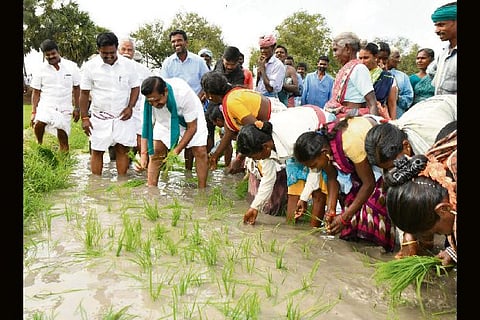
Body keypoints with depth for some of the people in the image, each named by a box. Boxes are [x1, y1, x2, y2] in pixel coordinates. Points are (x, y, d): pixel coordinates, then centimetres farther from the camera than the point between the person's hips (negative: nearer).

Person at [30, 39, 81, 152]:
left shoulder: (72, 66, 0)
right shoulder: (41, 70, 0)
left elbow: (76, 88, 7)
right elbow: (36, 92, 4)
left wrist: (77, 108, 5)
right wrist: (33, 112, -1)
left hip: (65, 109, 1)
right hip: (46, 105, 0)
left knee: (63, 140, 1)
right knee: (38, 124, -29)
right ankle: (39, 145, -3)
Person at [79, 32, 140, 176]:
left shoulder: (128, 64, -1)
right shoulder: (90, 66, -4)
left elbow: (135, 87, 6)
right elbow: (84, 93, 0)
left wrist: (130, 107, -9)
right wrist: (84, 118, -3)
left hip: (123, 116, 1)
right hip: (99, 117, 0)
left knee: (122, 150, 1)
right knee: (97, 151, 4)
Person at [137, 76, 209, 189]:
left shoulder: (183, 93, -41)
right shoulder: (150, 99, -30)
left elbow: (192, 127, -31)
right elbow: (147, 125, -19)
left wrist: (177, 150, -34)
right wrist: (144, 153, -26)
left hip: (192, 118, -3)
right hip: (165, 120, 3)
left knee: (200, 152, -15)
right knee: (155, 151, -9)